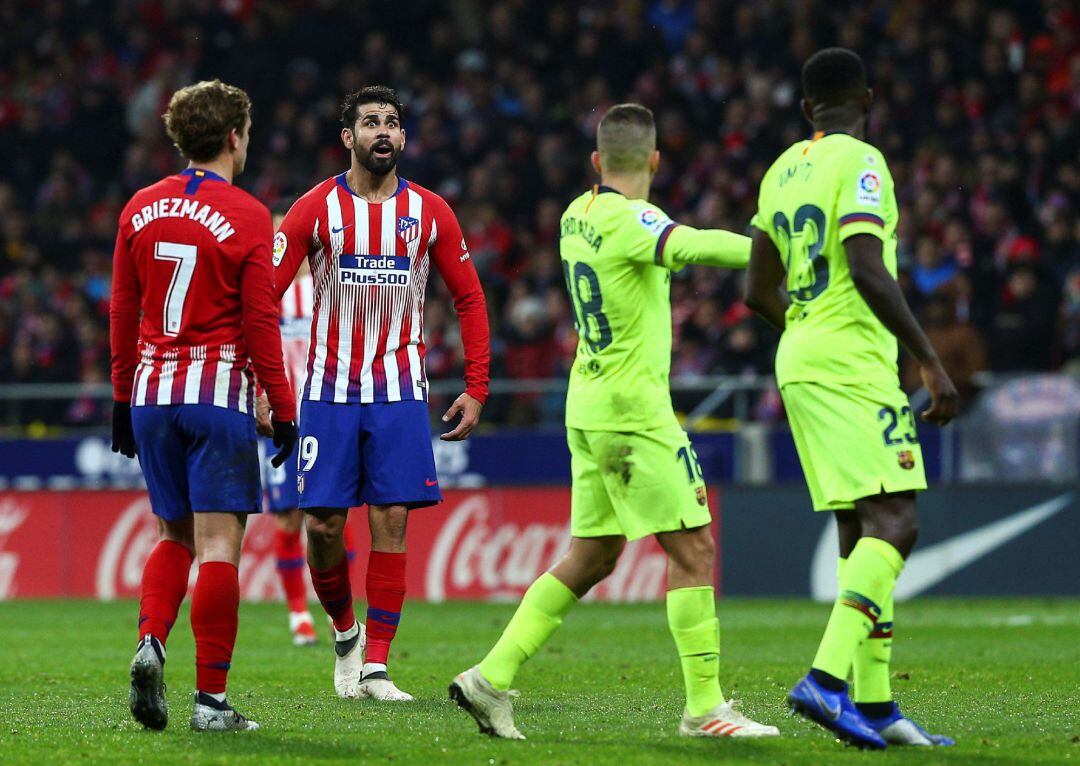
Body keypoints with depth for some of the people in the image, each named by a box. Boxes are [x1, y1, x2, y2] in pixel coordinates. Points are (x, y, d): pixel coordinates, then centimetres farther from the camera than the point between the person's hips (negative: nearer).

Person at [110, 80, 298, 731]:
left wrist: (123, 397, 18)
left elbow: (123, 311, 10)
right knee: (218, 544, -4)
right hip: (219, 393, -5)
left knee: (174, 537, 18)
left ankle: (151, 643, -6)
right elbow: (261, 323, -8)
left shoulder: (141, 209, 7)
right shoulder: (248, 217, -7)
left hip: (151, 391, 5)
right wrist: (283, 410, -2)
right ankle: (211, 699, -6)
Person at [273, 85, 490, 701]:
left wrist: (476, 390, 3)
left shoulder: (429, 212, 3)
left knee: (391, 522, -5)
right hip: (331, 389, -1)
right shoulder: (316, 209, -2)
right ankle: (346, 630, 24)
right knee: (323, 524, -3)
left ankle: (376, 666, -1)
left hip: (400, 389, 1)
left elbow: (470, 298, 10)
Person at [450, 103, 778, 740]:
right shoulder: (628, 220, -16)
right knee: (694, 549, -5)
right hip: (634, 410, -9)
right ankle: (705, 706, -5)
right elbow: (691, 247, -34)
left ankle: (491, 678, 11)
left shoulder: (578, 215, 10)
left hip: (589, 407, 9)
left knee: (592, 556, 14)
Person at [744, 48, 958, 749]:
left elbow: (760, 291, 20)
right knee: (894, 523, -14)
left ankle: (874, 705, 6)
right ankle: (827, 677, -28)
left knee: (861, 532, 9)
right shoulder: (860, 163, -9)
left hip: (801, 362, 9)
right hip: (853, 364, -9)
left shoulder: (783, 171, 16)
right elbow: (869, 272, -20)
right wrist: (931, 361, -18)